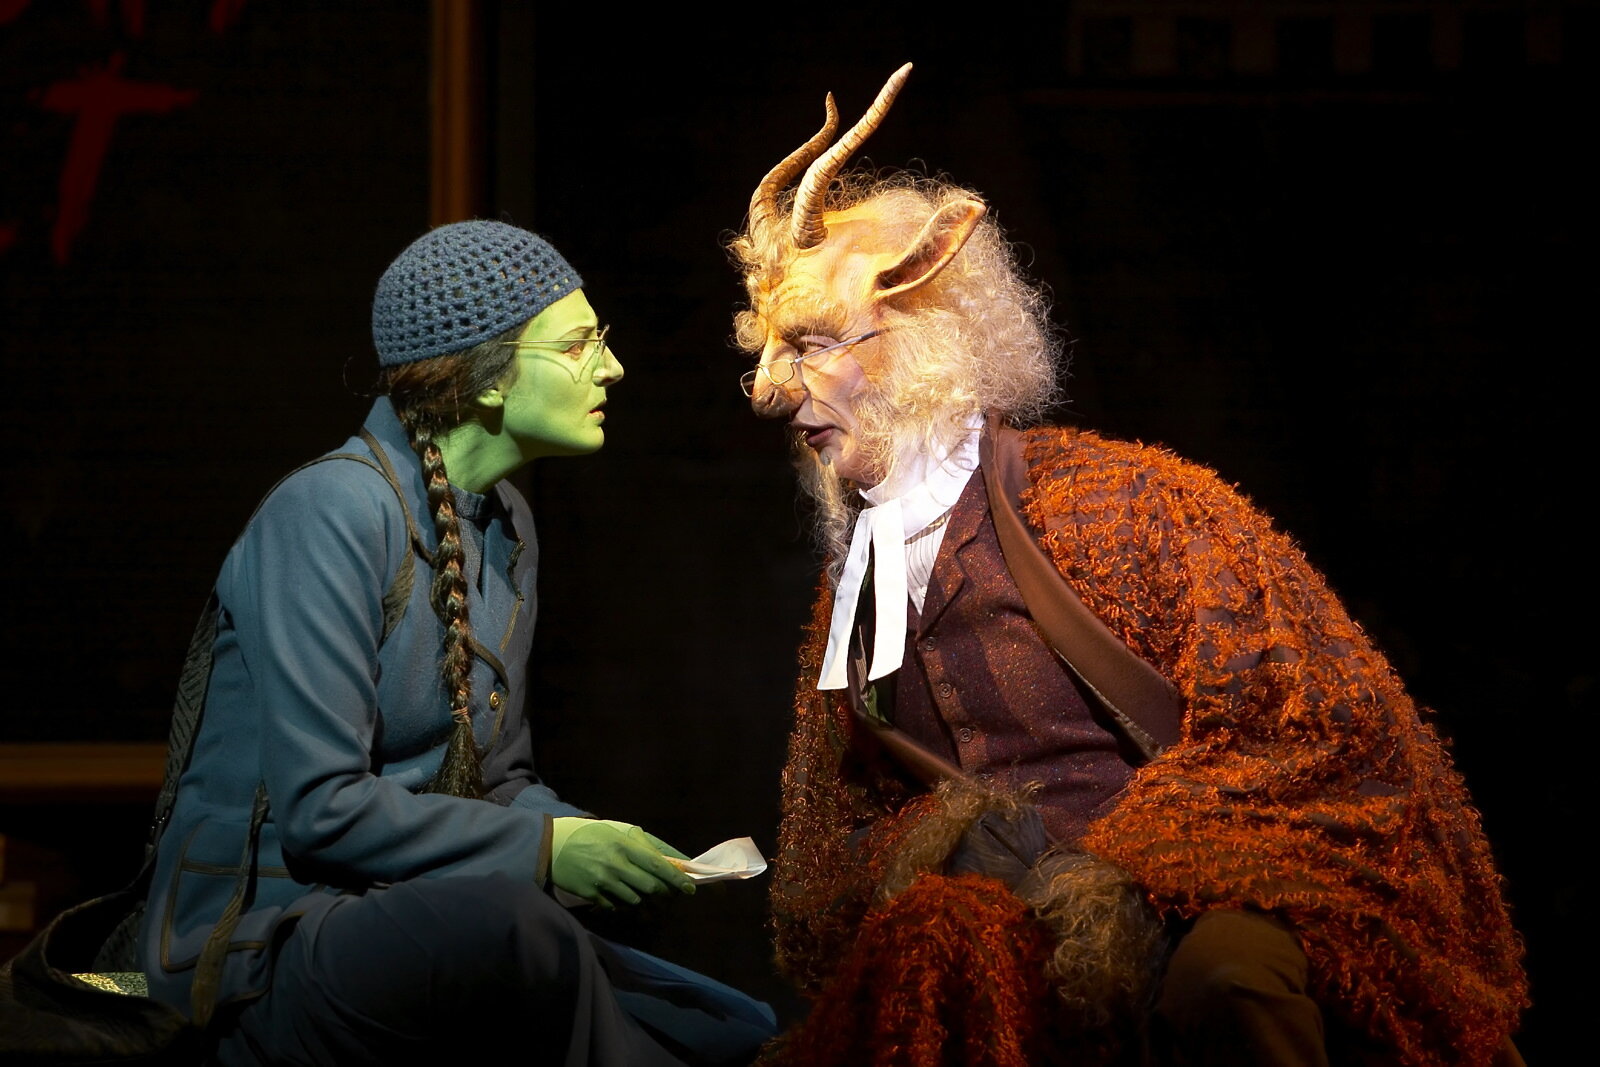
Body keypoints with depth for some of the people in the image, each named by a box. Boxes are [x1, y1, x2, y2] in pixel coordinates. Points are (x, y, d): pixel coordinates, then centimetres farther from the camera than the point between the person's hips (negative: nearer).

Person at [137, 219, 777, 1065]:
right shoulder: (330, 514, -16)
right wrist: (542, 847, -20)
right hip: (263, 954, -8)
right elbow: (318, 808, -22)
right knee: (512, 923, -37)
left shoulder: (505, 526, 12)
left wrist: (602, 848, -4)